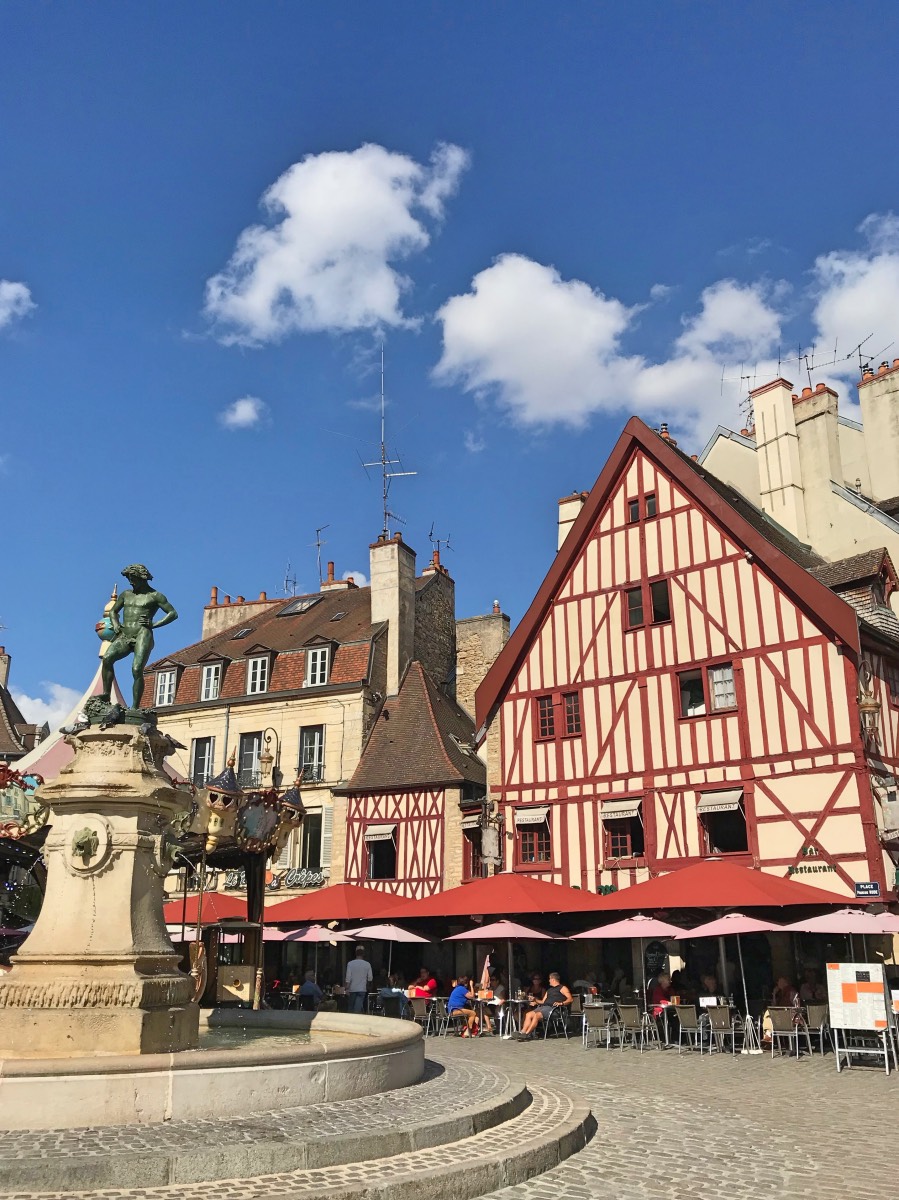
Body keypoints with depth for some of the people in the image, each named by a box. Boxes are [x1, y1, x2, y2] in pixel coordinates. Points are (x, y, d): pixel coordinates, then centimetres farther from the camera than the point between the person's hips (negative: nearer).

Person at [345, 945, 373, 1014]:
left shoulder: (350, 963, -6)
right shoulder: (367, 964, -5)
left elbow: (348, 978, -8)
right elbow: (370, 978, 1)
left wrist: (347, 988, -2)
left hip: (352, 989, 1)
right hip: (362, 989, -1)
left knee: (351, 1007, 14)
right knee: (358, 1007, -4)